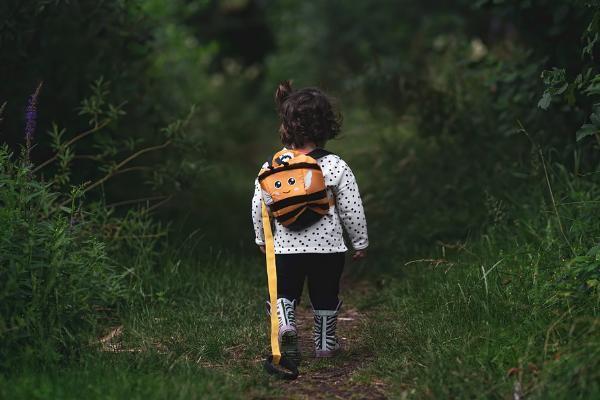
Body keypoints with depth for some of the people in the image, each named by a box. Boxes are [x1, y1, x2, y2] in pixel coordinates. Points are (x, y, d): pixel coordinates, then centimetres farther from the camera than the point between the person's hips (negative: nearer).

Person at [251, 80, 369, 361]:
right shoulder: (336, 166, -10)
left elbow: (259, 206, 2)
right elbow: (352, 210, -6)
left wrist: (262, 239, 19)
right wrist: (361, 242, 9)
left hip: (285, 246, 1)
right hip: (328, 245, -1)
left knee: (284, 293, 13)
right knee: (325, 296, 17)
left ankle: (285, 323, -16)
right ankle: (325, 343, 27)